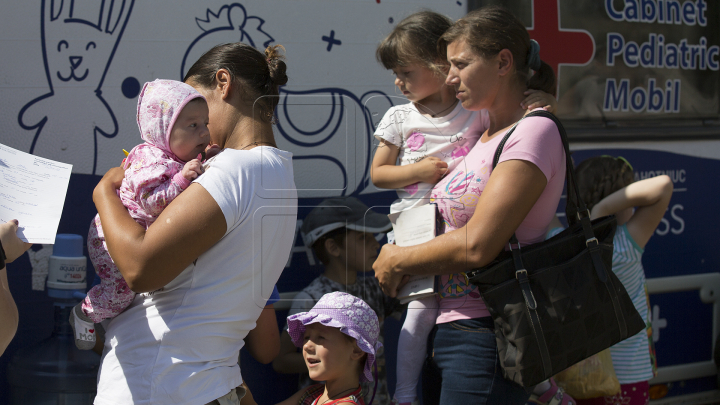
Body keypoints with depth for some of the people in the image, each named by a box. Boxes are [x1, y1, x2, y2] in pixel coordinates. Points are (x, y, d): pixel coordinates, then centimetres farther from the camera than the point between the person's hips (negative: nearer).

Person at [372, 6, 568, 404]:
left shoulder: (535, 132, -11)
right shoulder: (486, 134, 17)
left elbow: (477, 245, -18)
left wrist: (396, 261, -6)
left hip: (485, 337, -8)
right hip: (450, 329, 9)